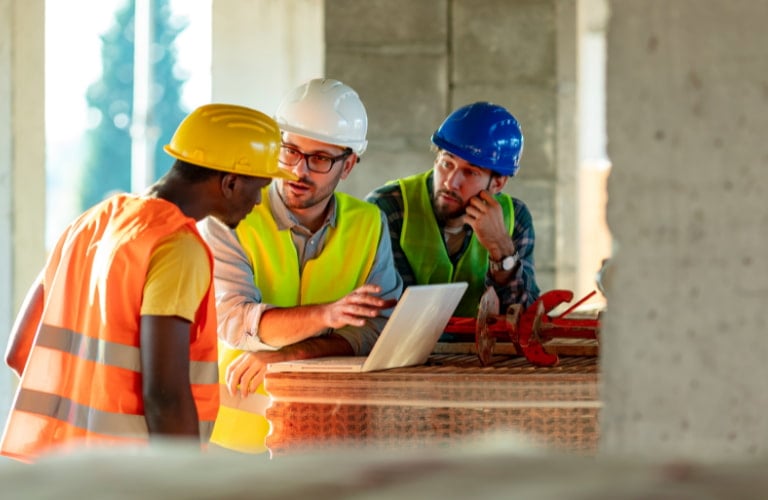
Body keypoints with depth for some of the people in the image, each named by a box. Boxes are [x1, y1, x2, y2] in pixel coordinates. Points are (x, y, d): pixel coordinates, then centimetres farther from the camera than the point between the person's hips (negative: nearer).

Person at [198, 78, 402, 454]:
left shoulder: (368, 224, 7)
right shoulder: (229, 220, -3)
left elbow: (382, 328, -2)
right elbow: (234, 321, -17)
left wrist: (287, 355, -16)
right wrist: (327, 315, -33)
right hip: (235, 431, -2)